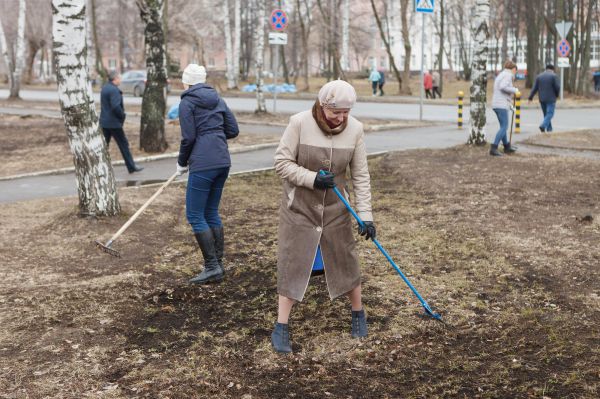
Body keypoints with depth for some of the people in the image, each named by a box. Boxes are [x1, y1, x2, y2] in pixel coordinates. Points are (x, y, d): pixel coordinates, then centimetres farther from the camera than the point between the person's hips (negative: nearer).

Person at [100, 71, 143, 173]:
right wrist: (122, 115, -11)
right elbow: (116, 106, -27)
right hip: (114, 122, -8)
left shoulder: (104, 88, 11)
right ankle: (131, 166, 8)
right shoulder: (114, 90, -18)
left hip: (104, 121, 8)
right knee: (123, 144, 2)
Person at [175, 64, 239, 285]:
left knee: (194, 215, 0)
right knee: (211, 213, 15)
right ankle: (218, 265, 17)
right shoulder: (217, 99, 14)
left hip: (203, 164, -7)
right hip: (223, 161, 7)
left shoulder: (187, 102, -4)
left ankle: (212, 267, -2)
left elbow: (188, 137, -9)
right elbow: (233, 130, 12)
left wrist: (182, 163, 4)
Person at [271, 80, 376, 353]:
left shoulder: (355, 129, -9)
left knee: (345, 260, 11)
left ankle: (358, 313, 34)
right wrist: (312, 179, -23)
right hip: (299, 207, -2)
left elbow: (360, 175, -4)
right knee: (291, 263, -1)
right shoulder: (300, 123, -18)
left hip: (335, 208, 3)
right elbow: (282, 163, -11)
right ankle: (281, 328, 8)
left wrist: (366, 214, -8)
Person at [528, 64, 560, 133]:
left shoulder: (539, 76, 8)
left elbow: (535, 88, 5)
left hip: (542, 99, 5)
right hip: (551, 99, -5)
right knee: (550, 113, -5)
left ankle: (549, 129, 16)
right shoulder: (554, 76, -5)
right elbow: (557, 87, -10)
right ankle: (543, 125, -25)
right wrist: (557, 95, 8)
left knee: (546, 114, 14)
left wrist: (530, 97, 7)